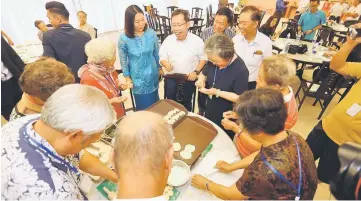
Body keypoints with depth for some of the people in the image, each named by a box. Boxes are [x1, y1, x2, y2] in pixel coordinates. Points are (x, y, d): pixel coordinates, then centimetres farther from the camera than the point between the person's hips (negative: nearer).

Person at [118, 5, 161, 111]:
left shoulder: (151, 33, -10)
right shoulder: (124, 39, -18)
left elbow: (156, 53, 2)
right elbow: (123, 60, -7)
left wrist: (159, 68, 10)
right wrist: (127, 78, -2)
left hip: (153, 75, 3)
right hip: (138, 77, -3)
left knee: (155, 101, 21)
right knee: (144, 105, 12)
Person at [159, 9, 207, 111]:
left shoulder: (197, 40, -10)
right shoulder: (168, 40, -4)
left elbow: (203, 58, 0)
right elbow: (162, 57, 2)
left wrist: (196, 71, -14)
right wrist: (166, 64, -21)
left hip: (189, 80, -1)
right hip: (171, 79, 2)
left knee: (186, 105, 18)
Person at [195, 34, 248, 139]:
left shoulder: (240, 70, -28)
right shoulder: (213, 61, -9)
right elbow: (204, 73, 9)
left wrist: (217, 92, -32)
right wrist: (201, 79, -15)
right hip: (210, 111, 6)